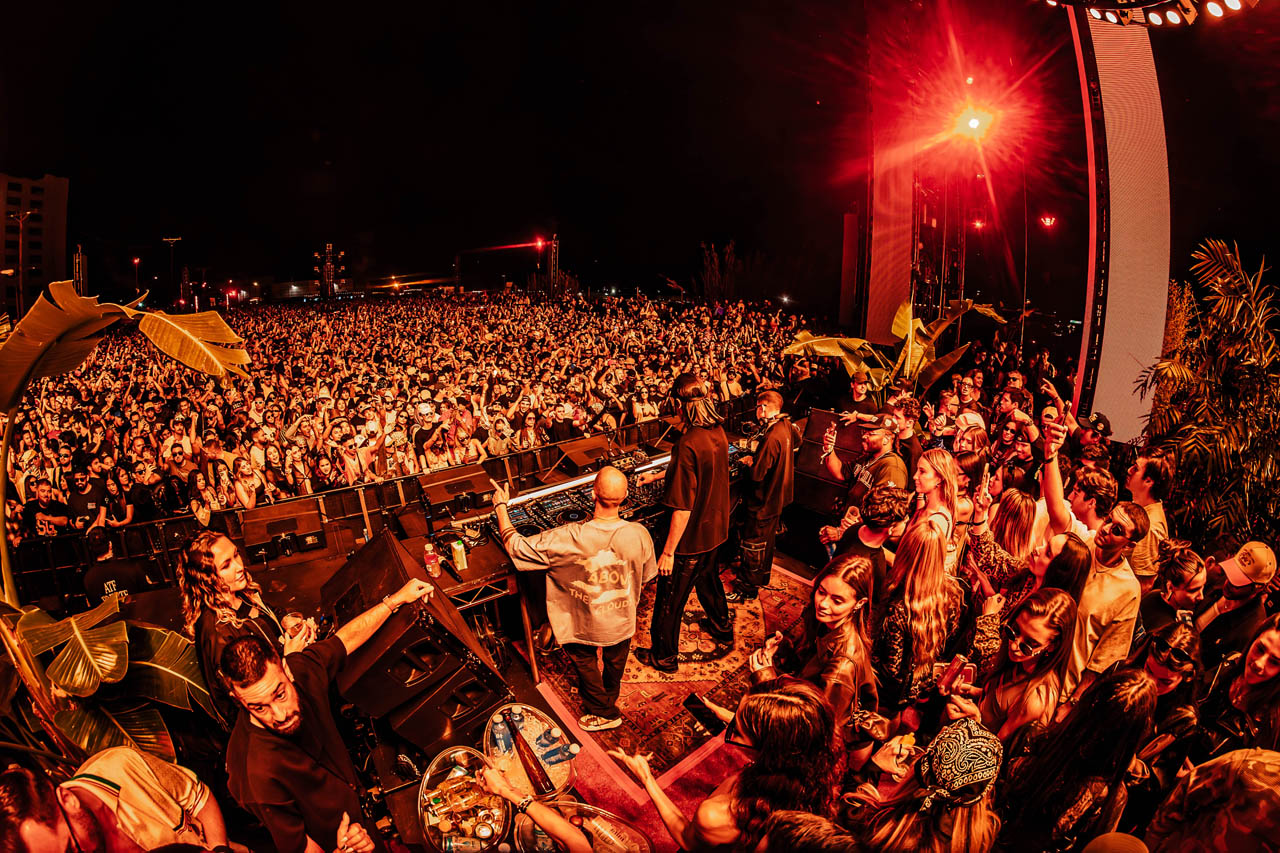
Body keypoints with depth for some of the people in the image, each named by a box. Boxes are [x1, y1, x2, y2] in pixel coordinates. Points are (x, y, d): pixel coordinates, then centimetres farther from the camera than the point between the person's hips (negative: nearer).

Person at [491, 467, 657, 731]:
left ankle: (604, 713, 49)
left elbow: (515, 546, -25)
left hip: (587, 627, -3)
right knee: (615, 660, 33)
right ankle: (610, 697, 63)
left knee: (585, 659, 30)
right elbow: (647, 577, -8)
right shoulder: (639, 534, -28)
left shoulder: (569, 539, -37)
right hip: (624, 621, 3)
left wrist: (500, 506, -11)